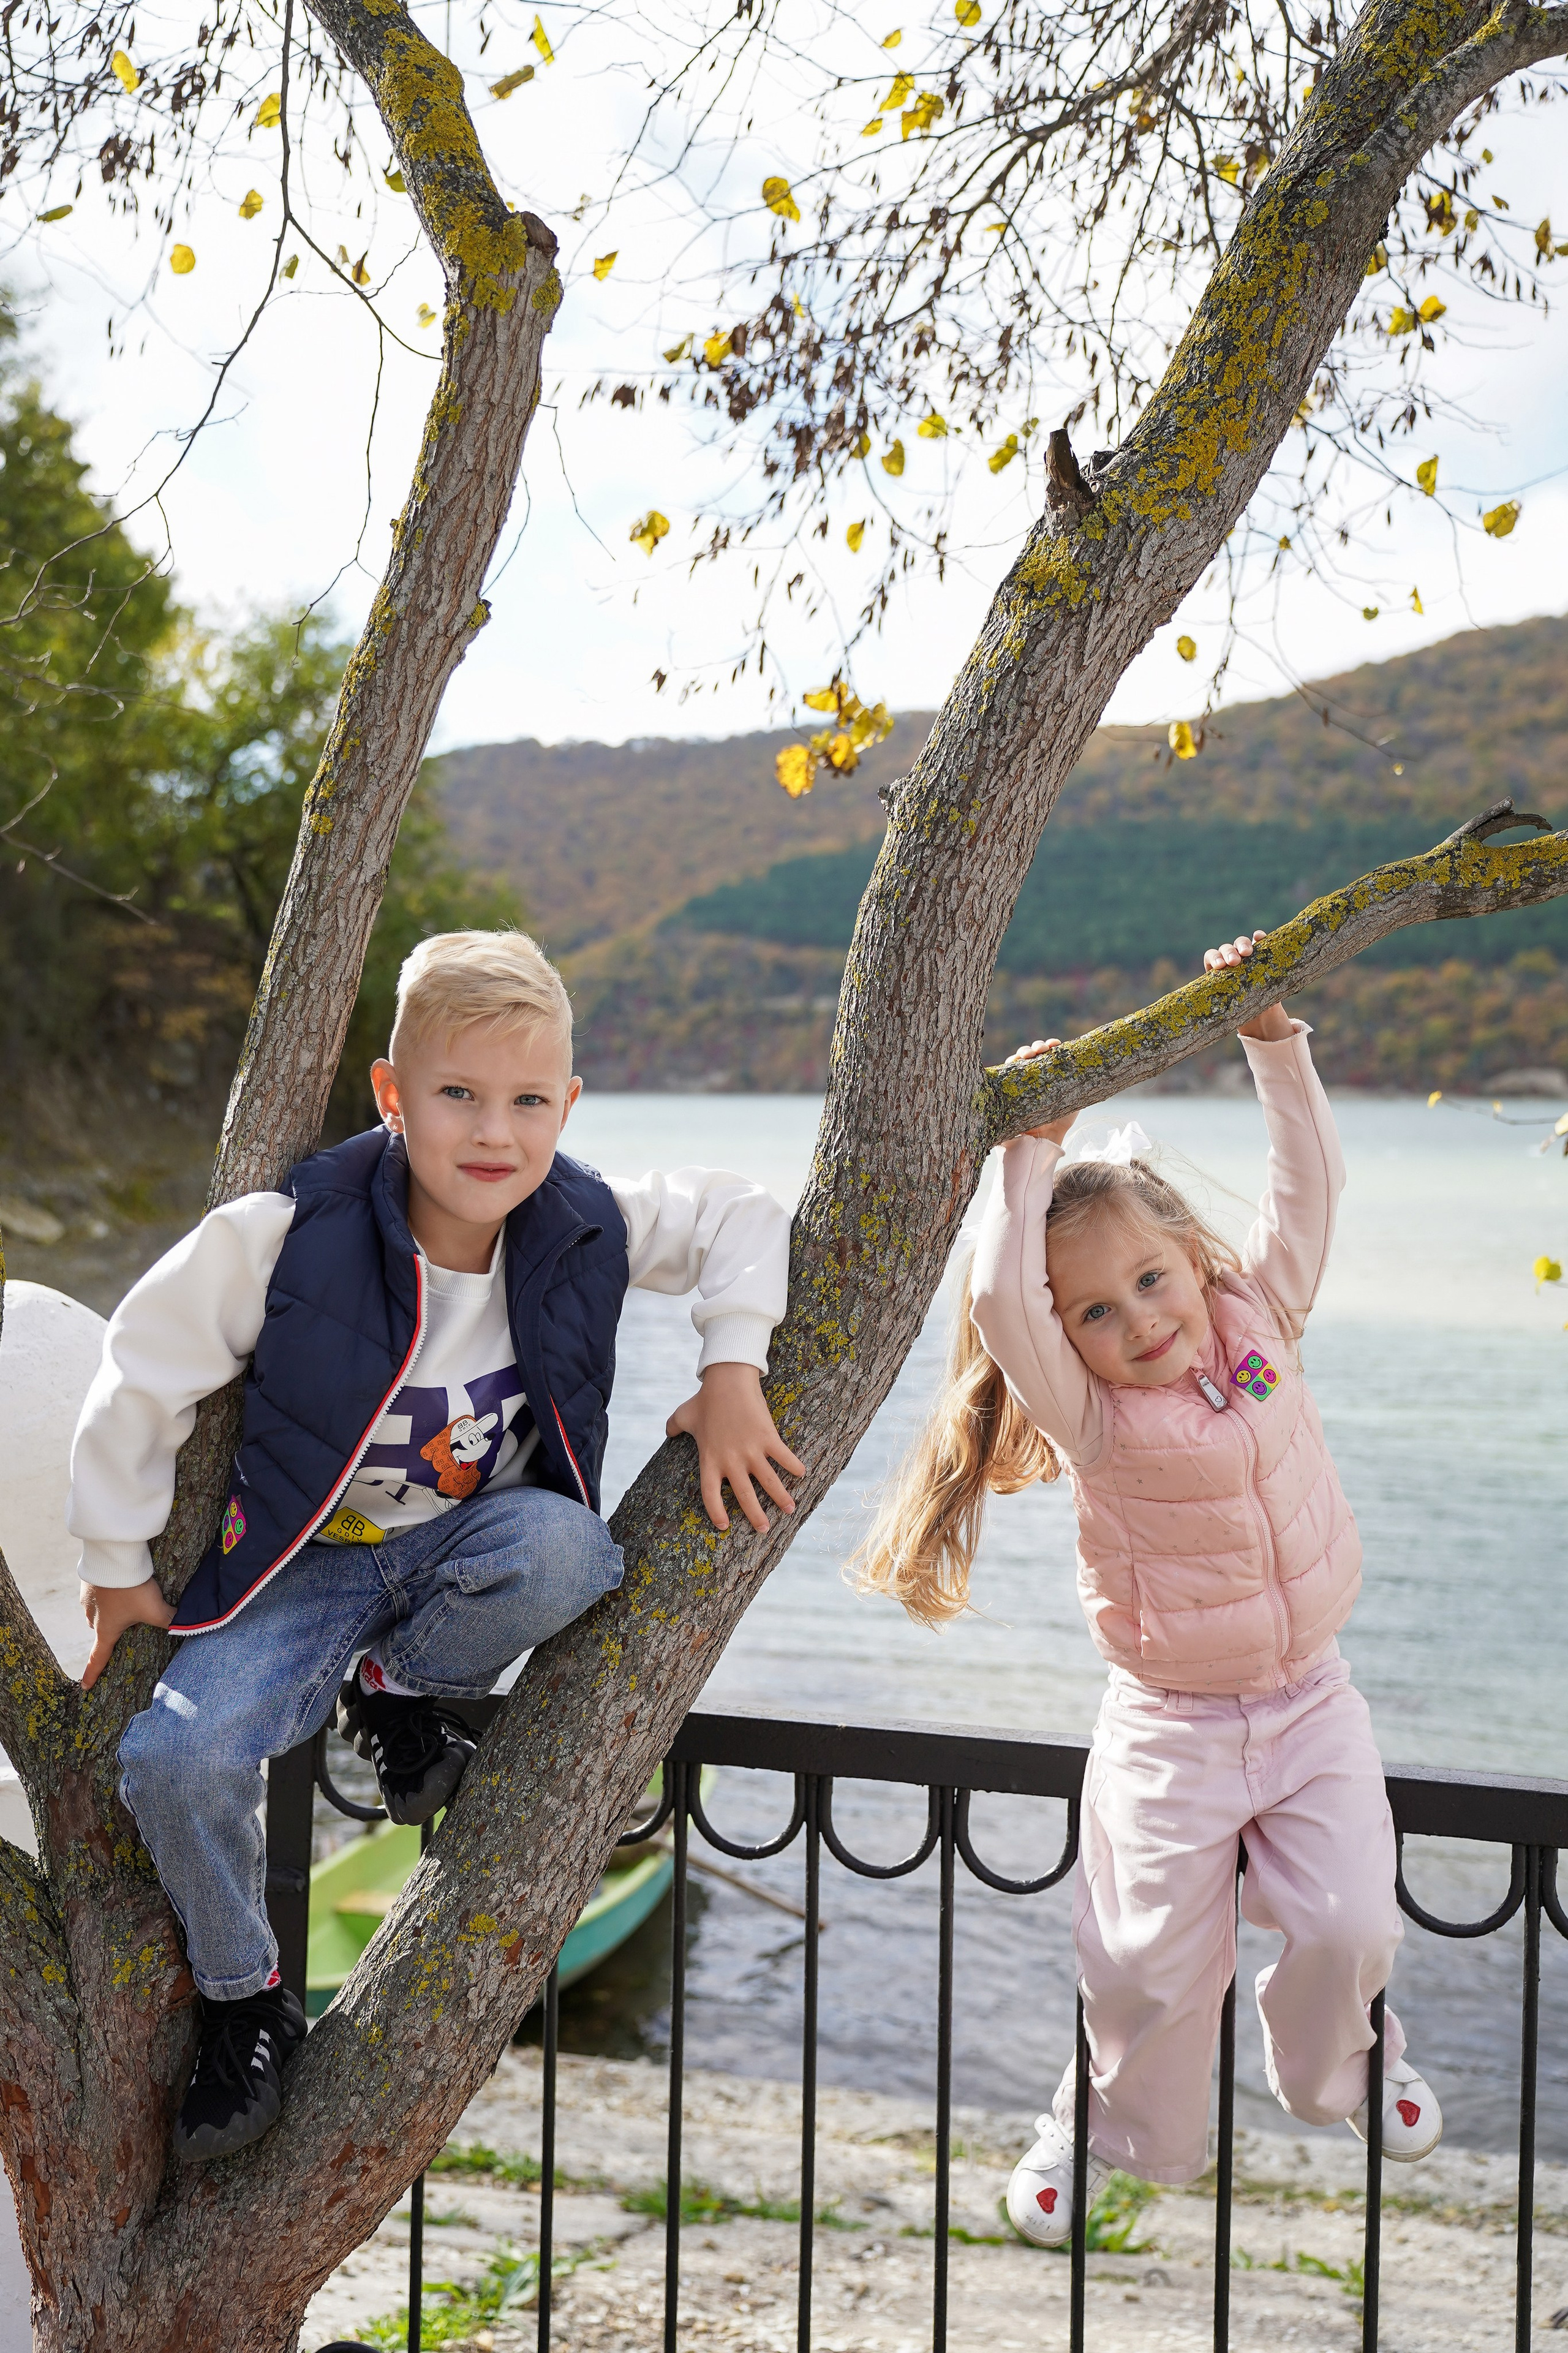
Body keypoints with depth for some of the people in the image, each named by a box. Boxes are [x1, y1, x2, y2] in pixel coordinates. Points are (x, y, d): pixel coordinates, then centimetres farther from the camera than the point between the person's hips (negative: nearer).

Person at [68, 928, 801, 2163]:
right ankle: (244, 2002, 7)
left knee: (563, 1550, -35)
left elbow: (741, 1215, 1)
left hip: (482, 1535, 1)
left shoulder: (589, 1226, -14)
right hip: (312, 1557, -1)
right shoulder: (291, 1235, -22)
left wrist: (731, 1372, -13)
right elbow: (146, 1376, -8)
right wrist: (119, 1562, 1)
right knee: (176, 1756, -23)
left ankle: (400, 1693, -2)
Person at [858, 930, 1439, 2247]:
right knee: (1156, 1962, -3)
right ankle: (1123, 2123, 28)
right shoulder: (1091, 1413, -15)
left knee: (1349, 1921, -8)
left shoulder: (1261, 1319, -3)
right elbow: (999, 1301, -31)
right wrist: (1031, 1159, -26)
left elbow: (1309, 1184, 0)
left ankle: (1334, 2060, 27)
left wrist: (1275, 1042, -6)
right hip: (1171, 1729, -3)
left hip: (1311, 1702, 3)